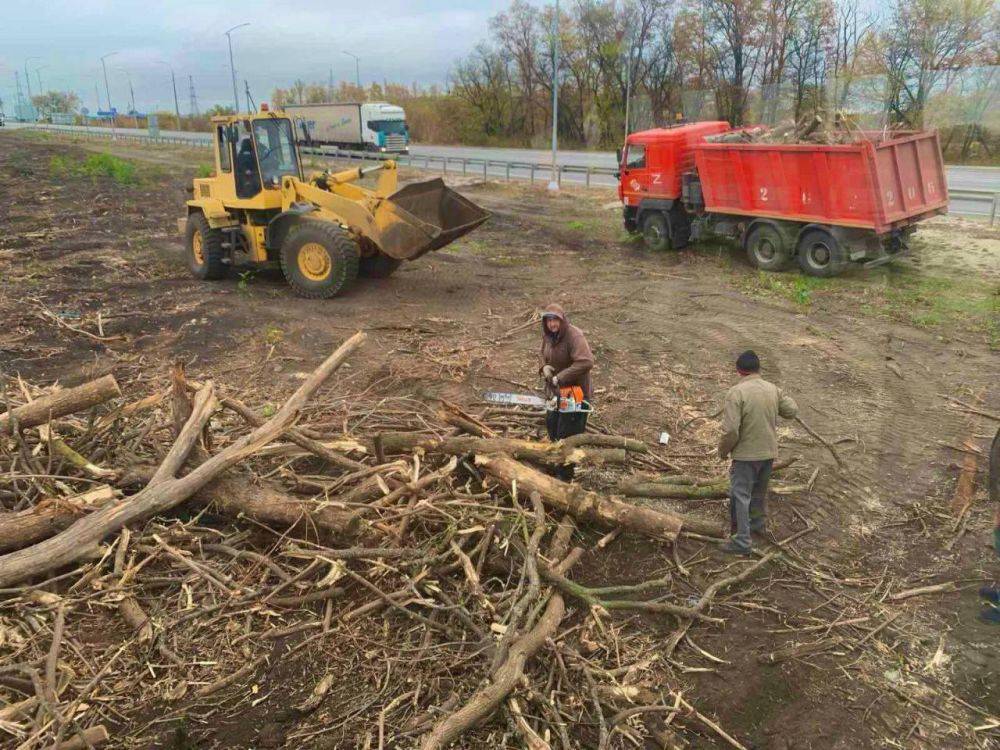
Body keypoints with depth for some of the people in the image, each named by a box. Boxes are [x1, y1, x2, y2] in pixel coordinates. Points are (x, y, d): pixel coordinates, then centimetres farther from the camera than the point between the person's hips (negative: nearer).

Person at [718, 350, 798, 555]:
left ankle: (742, 540, 0)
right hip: (769, 452, 6)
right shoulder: (773, 389, -2)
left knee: (740, 494, 0)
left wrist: (723, 450, -6)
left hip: (746, 454, -6)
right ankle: (757, 523, 42)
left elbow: (730, 430, -23)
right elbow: (792, 410, 10)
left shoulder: (736, 392, -20)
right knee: (760, 490, 24)